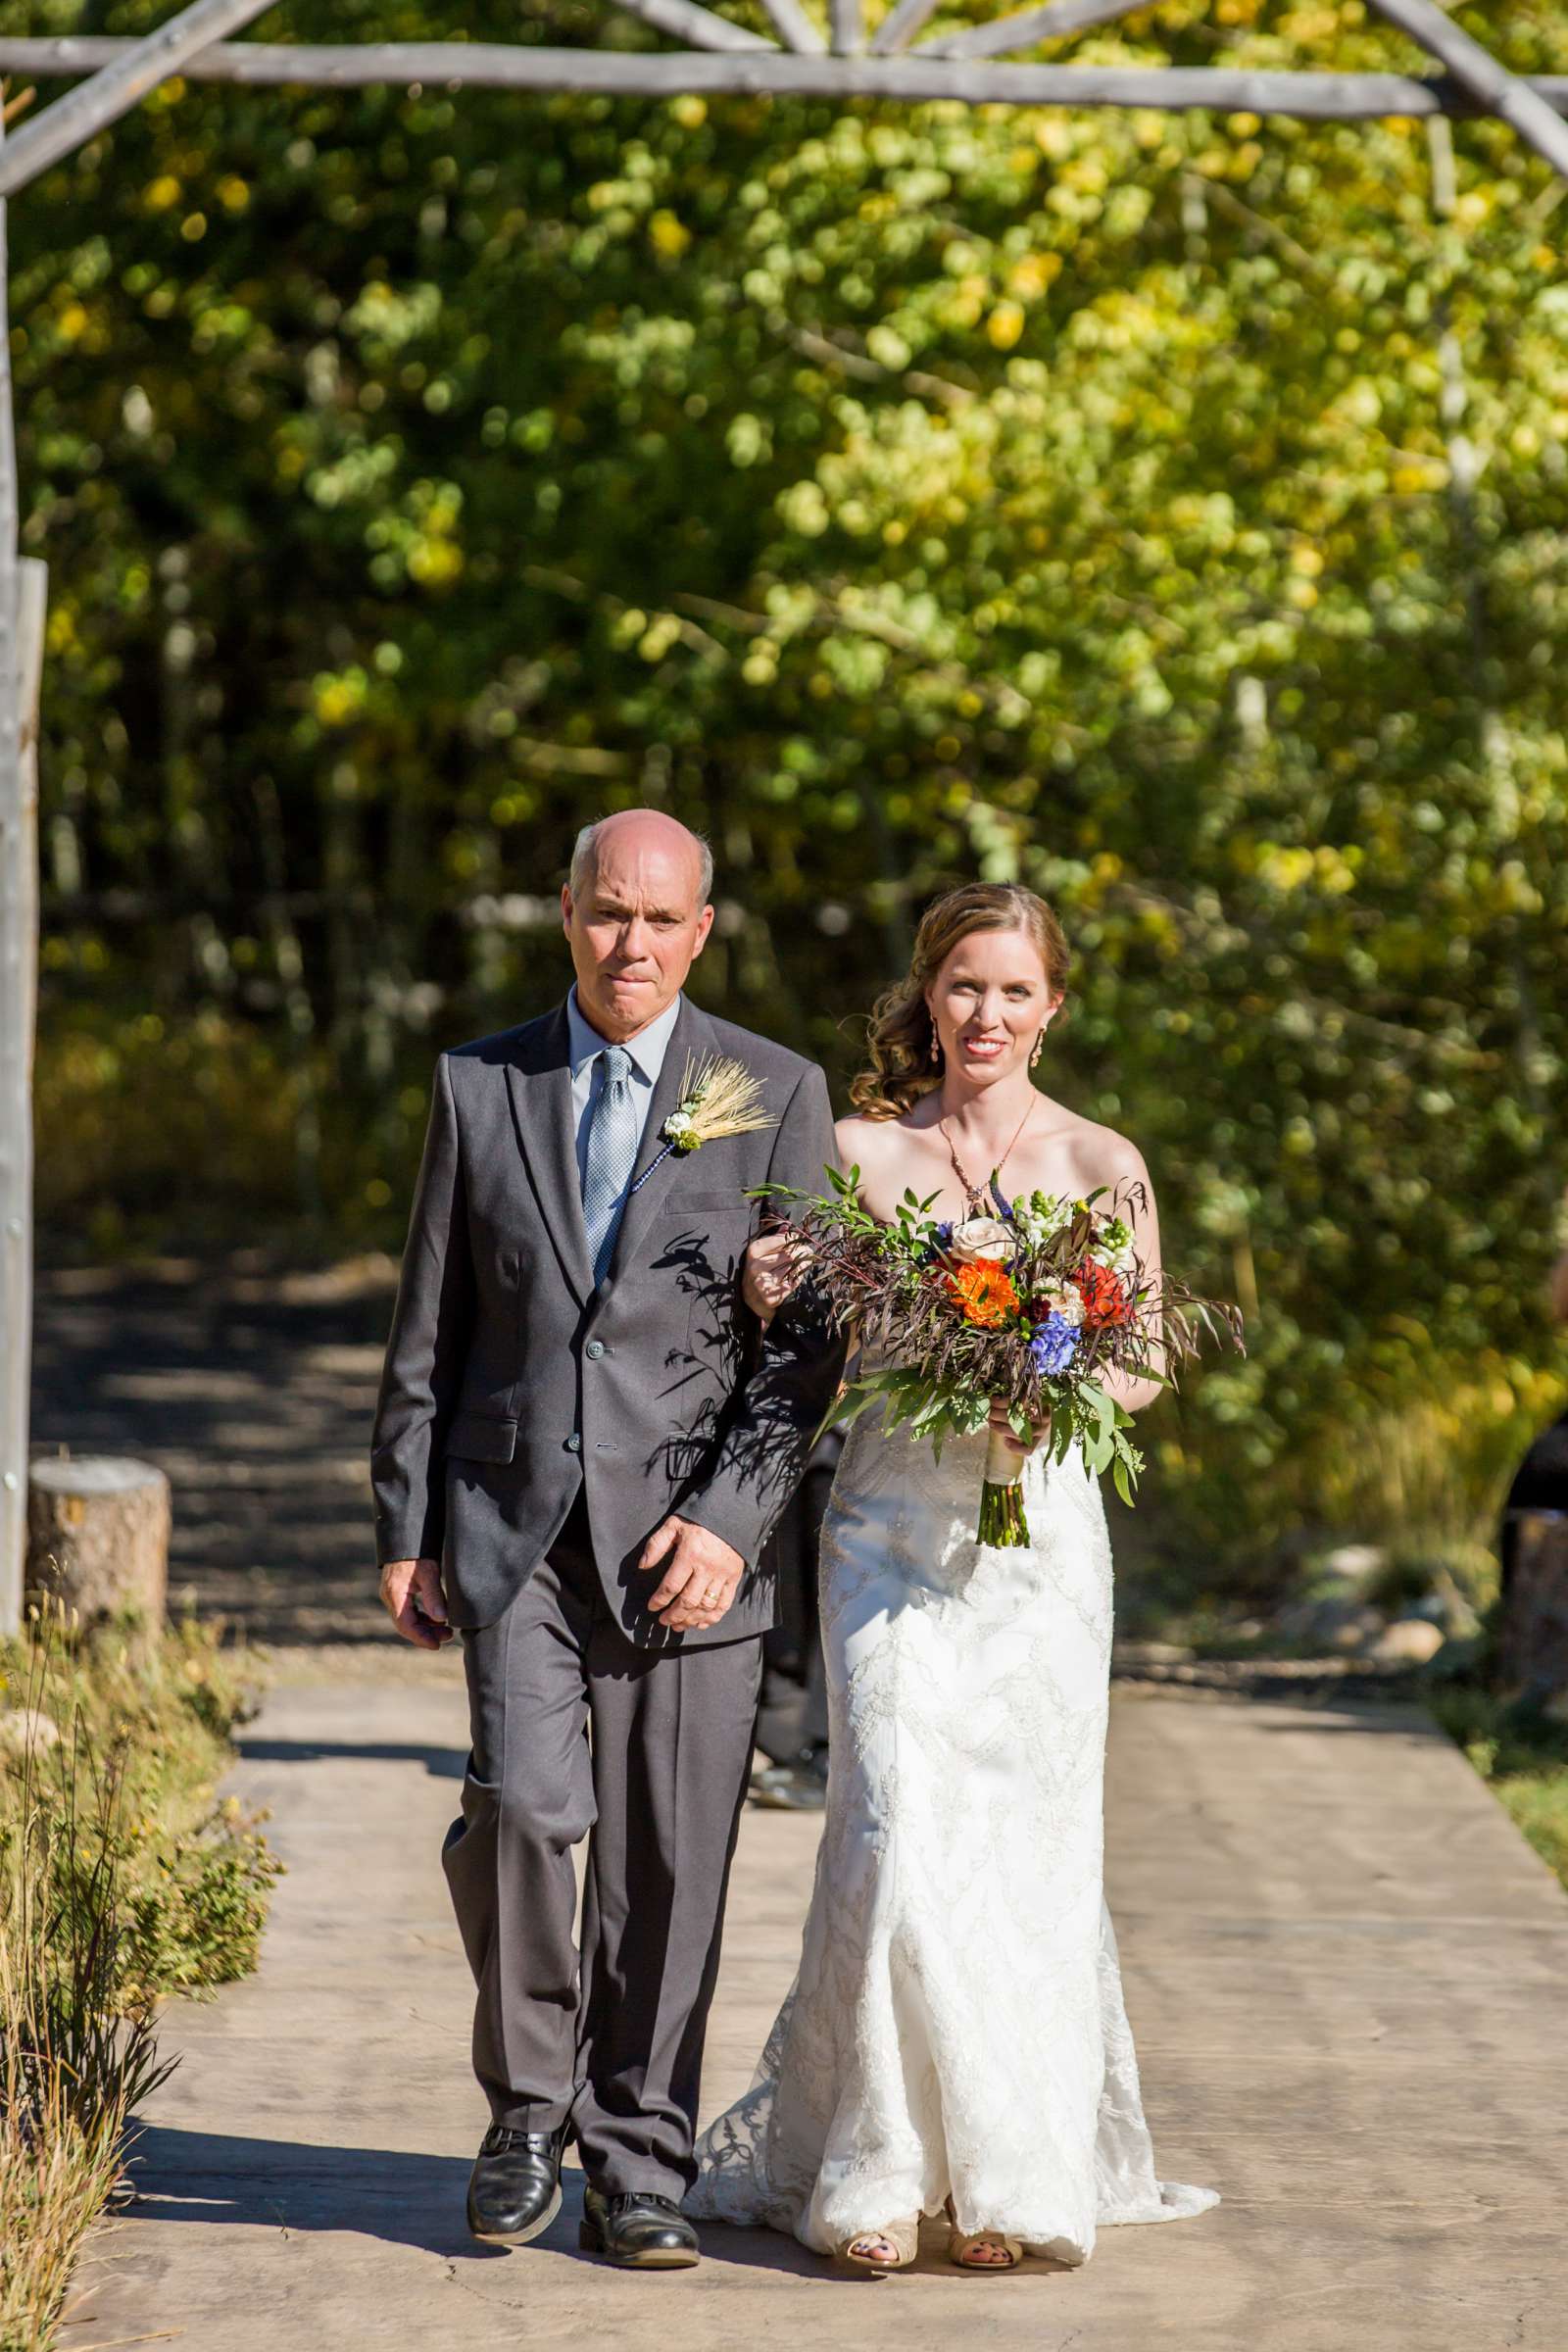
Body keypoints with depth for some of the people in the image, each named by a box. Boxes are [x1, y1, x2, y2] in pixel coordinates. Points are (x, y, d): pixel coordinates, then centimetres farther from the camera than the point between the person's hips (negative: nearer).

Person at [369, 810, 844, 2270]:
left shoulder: (778, 1096, 4)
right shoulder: (479, 1086, 8)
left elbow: (808, 1341, 1)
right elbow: (427, 1329, 11)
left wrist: (728, 1519, -10)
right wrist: (404, 1530, 7)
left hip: (690, 1533, 0)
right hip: (514, 1526, 1)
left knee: (667, 1868, 0)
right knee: (524, 1808, -16)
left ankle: (636, 2170, 13)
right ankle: (529, 2106, 7)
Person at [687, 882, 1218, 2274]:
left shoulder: (1101, 1165, 4)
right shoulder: (862, 1151, 4)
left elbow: (1145, 1365, 8)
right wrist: (774, 1301, -13)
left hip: (1040, 1535, 1)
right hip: (892, 1523, -1)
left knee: (1027, 1845, 1)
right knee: (900, 1833, -9)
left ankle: (1007, 2178, 12)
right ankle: (880, 2172, 2)